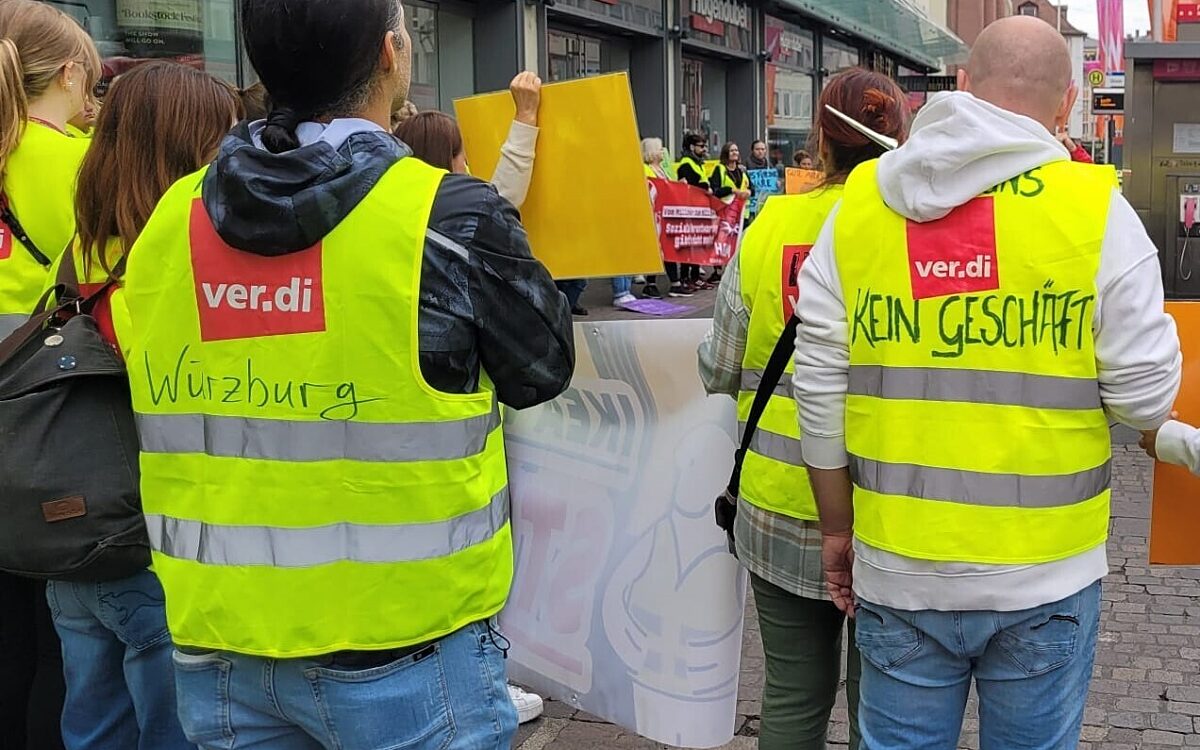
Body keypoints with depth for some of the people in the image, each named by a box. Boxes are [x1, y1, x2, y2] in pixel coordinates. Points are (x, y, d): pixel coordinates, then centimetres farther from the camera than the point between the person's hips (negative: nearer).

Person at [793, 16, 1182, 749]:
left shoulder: (858, 204, -1)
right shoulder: (1094, 207, -9)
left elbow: (820, 391, 0)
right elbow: (1145, 393, -8)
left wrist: (839, 528, 12)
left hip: (898, 568, 2)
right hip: (1042, 573, -2)